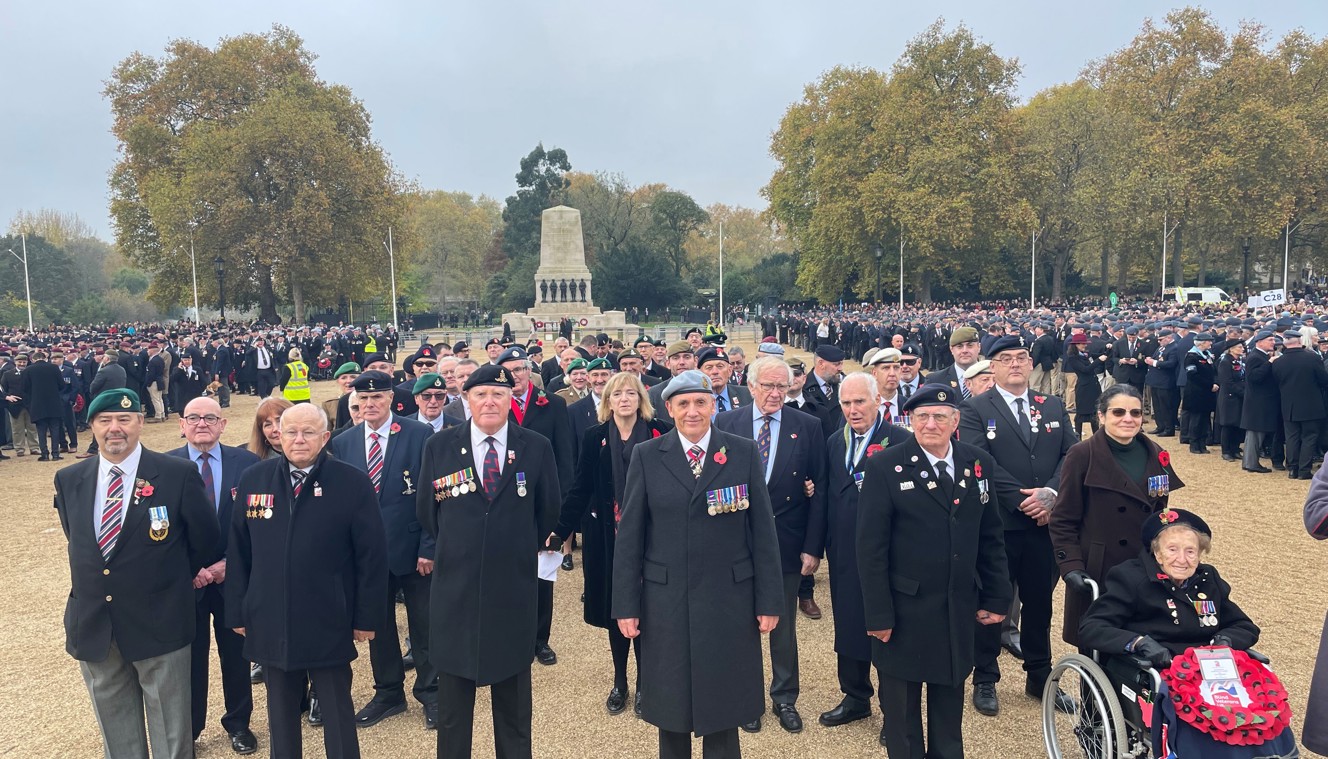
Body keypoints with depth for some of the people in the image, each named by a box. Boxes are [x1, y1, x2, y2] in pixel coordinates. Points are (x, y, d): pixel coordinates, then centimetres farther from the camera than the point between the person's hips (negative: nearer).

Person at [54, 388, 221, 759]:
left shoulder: (178, 475, -12)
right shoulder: (68, 480, 2)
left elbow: (205, 541, 0)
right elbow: (78, 544, 17)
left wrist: (191, 577, 12)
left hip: (160, 622, -4)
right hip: (92, 626, 4)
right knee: (114, 728, 20)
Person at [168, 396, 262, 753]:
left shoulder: (246, 463, -4)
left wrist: (230, 563, -11)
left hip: (235, 576, 1)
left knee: (236, 653, 13)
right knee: (189, 657, 11)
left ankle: (239, 723, 32)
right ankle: (187, 730, 29)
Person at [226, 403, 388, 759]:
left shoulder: (353, 483, -9)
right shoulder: (253, 479, 1)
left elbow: (372, 556, -7)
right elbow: (238, 552, 6)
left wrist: (367, 618, -7)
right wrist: (237, 612, 5)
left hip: (329, 626, -3)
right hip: (270, 624, 3)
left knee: (338, 713, 11)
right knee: (281, 715, 17)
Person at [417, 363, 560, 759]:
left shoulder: (537, 448, -4)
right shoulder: (439, 446, -2)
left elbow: (549, 512, 7)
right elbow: (426, 511, 8)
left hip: (515, 589, 0)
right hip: (455, 589, 1)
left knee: (513, 692, 13)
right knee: (453, 692, 13)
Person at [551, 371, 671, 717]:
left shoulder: (660, 433, -4)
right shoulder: (595, 437, 0)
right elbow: (581, 488, 1)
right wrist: (561, 529, -5)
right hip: (607, 536, 2)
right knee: (614, 608, 11)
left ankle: (644, 683, 22)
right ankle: (619, 681, 28)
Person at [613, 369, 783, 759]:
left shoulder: (744, 453, -1)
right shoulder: (647, 456, -1)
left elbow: (763, 530, -1)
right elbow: (629, 534, -1)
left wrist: (769, 599, -3)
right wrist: (626, 604, -3)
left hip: (729, 600, 0)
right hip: (665, 600, 0)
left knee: (723, 701, 11)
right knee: (670, 701, 12)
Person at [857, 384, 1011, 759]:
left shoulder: (980, 464, 3)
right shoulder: (884, 467, -11)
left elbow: (991, 539, 8)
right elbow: (870, 549, -12)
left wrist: (996, 598, 5)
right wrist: (878, 615, -13)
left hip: (960, 611, 4)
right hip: (904, 612, -3)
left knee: (949, 703, 18)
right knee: (901, 707, 12)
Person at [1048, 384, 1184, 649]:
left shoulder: (1155, 456, 6)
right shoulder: (1082, 455, -9)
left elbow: (1159, 515, 17)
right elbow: (1062, 522, -7)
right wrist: (1071, 567, -17)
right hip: (1096, 573, -4)